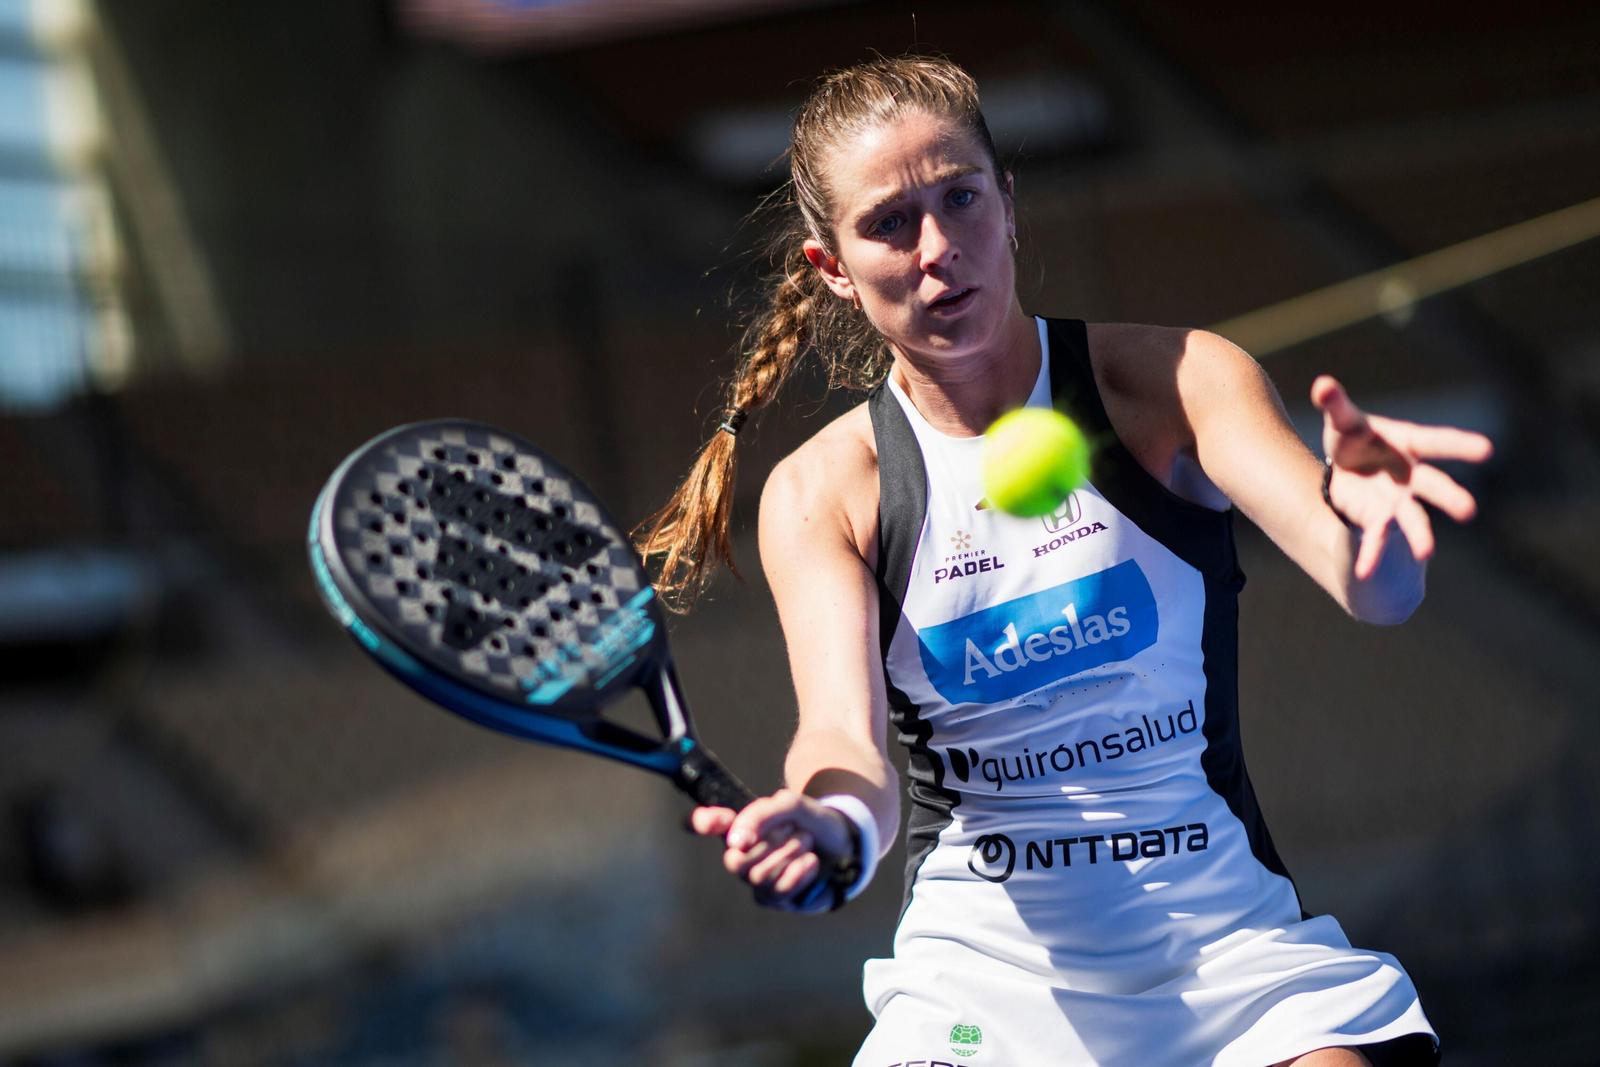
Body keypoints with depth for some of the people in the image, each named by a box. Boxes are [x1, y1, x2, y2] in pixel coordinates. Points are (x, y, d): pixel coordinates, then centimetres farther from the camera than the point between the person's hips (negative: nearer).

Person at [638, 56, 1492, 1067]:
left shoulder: (1177, 381, -2)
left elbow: (1378, 590, -16)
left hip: (1228, 935, -1)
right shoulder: (820, 495, 1)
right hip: (987, 959, 1)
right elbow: (844, 741, -13)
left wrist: (1365, 511, -41)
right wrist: (836, 825, -38)